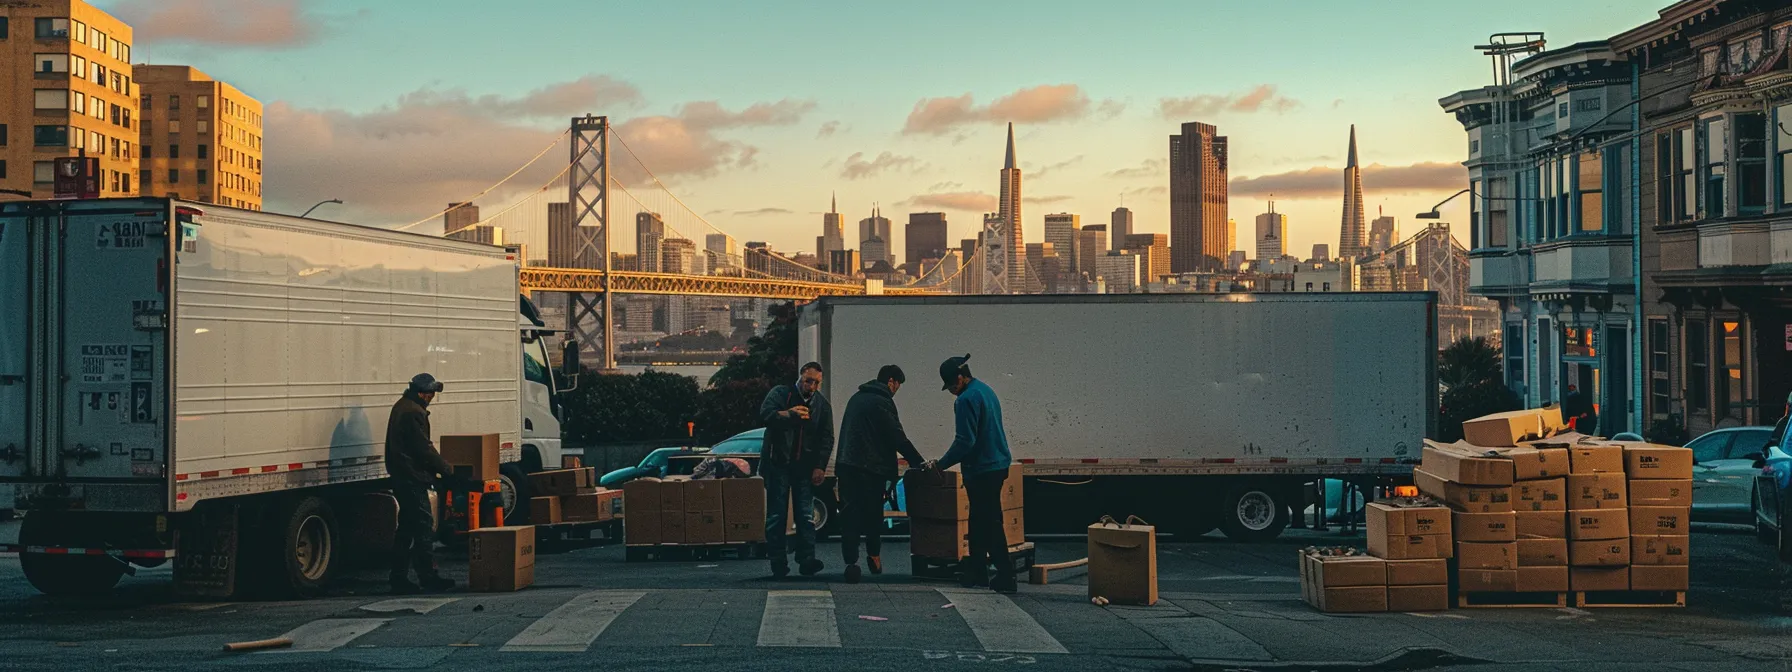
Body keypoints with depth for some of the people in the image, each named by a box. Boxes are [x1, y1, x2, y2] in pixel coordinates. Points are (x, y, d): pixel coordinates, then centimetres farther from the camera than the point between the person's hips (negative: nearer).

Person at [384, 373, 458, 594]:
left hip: (401, 477, 11)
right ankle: (428, 576, -3)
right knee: (424, 527, -6)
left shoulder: (401, 406, 17)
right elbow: (424, 449, -17)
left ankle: (399, 579, 13)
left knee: (406, 528, 12)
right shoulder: (413, 412, -17)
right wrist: (446, 468, -5)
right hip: (412, 478, -11)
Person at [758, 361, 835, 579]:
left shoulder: (822, 405, 12)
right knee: (776, 516, -2)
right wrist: (788, 414, -31)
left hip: (805, 468, 3)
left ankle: (807, 560, -7)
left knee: (806, 516, -4)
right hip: (778, 464, -3)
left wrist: (820, 467, -1)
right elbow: (765, 414, -15)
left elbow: (827, 439, 10)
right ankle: (778, 564, 0)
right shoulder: (780, 394, 1)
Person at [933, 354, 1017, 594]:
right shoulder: (986, 391, 12)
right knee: (979, 521, 17)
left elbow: (964, 442, -22)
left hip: (982, 470, -10)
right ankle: (975, 571, 25)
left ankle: (1005, 577, -2)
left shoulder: (966, 400, -18)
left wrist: (941, 464, -11)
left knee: (989, 523, -4)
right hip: (998, 464, 10)